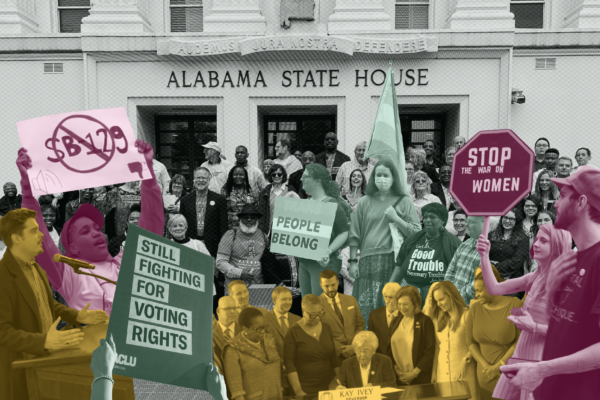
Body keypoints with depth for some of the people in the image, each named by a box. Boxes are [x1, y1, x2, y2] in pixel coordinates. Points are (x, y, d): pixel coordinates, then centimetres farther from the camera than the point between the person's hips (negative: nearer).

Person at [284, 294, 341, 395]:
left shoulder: (326, 328, 5)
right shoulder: (293, 333, -10)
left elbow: (334, 358, 10)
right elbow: (289, 364, -11)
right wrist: (298, 391, -15)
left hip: (329, 386, 4)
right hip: (306, 391, -4)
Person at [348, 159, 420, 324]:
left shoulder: (404, 202, 6)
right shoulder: (365, 202, 10)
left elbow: (417, 232, 2)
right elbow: (355, 235, 9)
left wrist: (396, 218, -9)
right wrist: (352, 261, 4)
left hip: (393, 260, -1)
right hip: (368, 260, 1)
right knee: (364, 308, -2)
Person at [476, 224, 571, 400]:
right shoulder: (535, 278, 5)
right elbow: (494, 289, 2)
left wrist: (534, 327, -22)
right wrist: (484, 256, -5)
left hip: (543, 357, -7)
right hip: (521, 352, 7)